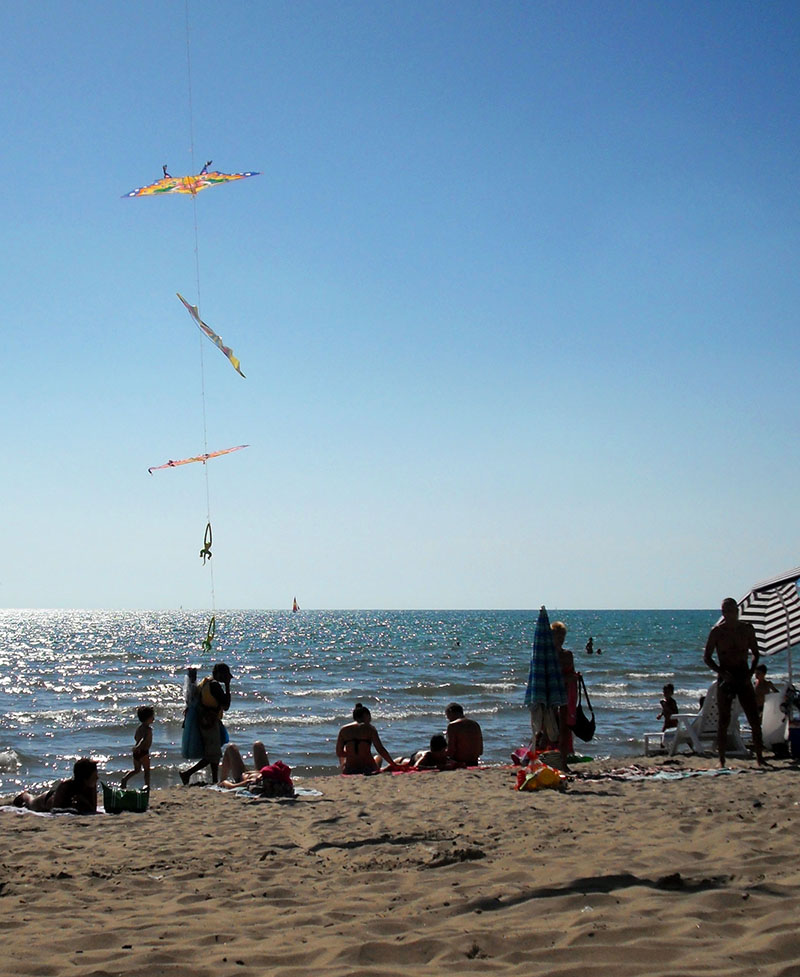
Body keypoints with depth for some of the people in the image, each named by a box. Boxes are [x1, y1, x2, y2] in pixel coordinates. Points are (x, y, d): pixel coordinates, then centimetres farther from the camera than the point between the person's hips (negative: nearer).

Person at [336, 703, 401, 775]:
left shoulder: (344, 729, 1)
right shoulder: (369, 728, -6)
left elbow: (339, 753, 6)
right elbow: (381, 750, -9)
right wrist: (394, 765, -3)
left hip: (349, 771, 2)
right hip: (368, 770, -2)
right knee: (378, 757, 34)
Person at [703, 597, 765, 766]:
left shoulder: (747, 628, 3)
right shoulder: (717, 631, -4)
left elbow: (755, 654, 11)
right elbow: (706, 657, -1)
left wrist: (750, 673, -5)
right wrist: (721, 672, -15)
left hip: (743, 678, 2)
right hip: (725, 679, -2)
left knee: (754, 719, -2)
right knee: (724, 720, -2)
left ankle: (760, 758, 6)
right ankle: (722, 760, 4)